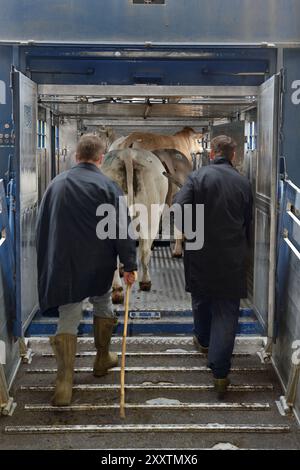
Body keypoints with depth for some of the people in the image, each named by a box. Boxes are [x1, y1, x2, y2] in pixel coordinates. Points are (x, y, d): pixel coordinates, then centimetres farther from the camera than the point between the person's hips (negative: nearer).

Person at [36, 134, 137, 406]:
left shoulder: (57, 184, 2)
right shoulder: (108, 186, -8)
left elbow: (43, 227, 10)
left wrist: (48, 265, 20)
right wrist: (130, 265, -6)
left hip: (64, 265, 1)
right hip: (99, 265, -1)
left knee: (68, 319, 3)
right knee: (103, 305, 24)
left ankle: (64, 384, -6)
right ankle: (103, 359, 37)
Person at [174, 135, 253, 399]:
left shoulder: (198, 177, -7)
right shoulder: (244, 183, 1)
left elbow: (179, 208, -17)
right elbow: (248, 222, 8)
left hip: (201, 254, 0)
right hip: (233, 257, 0)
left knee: (201, 300, 24)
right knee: (227, 310, 1)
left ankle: (203, 340, 47)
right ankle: (220, 372, -3)